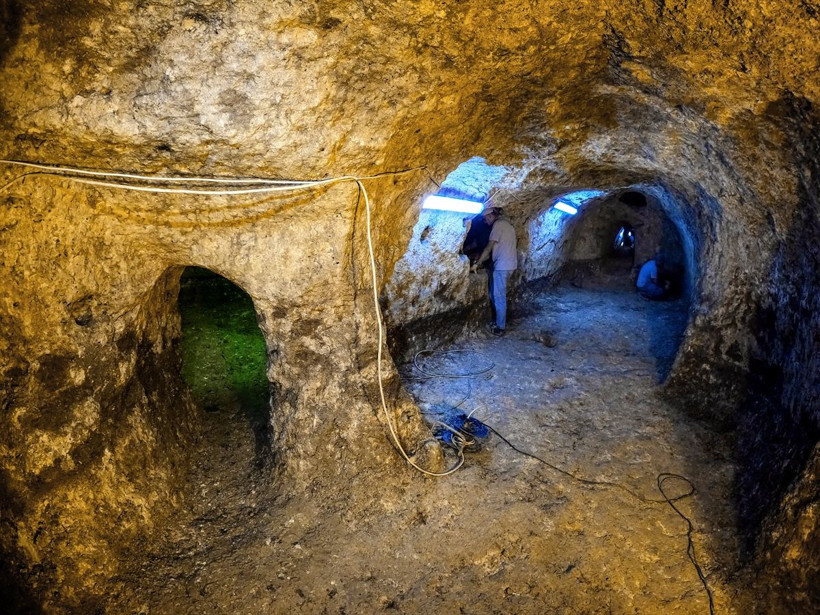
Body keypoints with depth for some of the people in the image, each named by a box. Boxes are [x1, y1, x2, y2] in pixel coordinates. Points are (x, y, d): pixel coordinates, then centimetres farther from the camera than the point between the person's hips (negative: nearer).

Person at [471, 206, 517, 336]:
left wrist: (477, 264, -7)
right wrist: (481, 260, 21)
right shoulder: (506, 224, 20)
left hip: (502, 266, -9)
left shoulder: (498, 224, -10)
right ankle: (499, 322, 23)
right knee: (495, 294, 17)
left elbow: (489, 247, -12)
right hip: (509, 265, 9)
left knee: (498, 297, -3)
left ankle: (500, 328, 3)